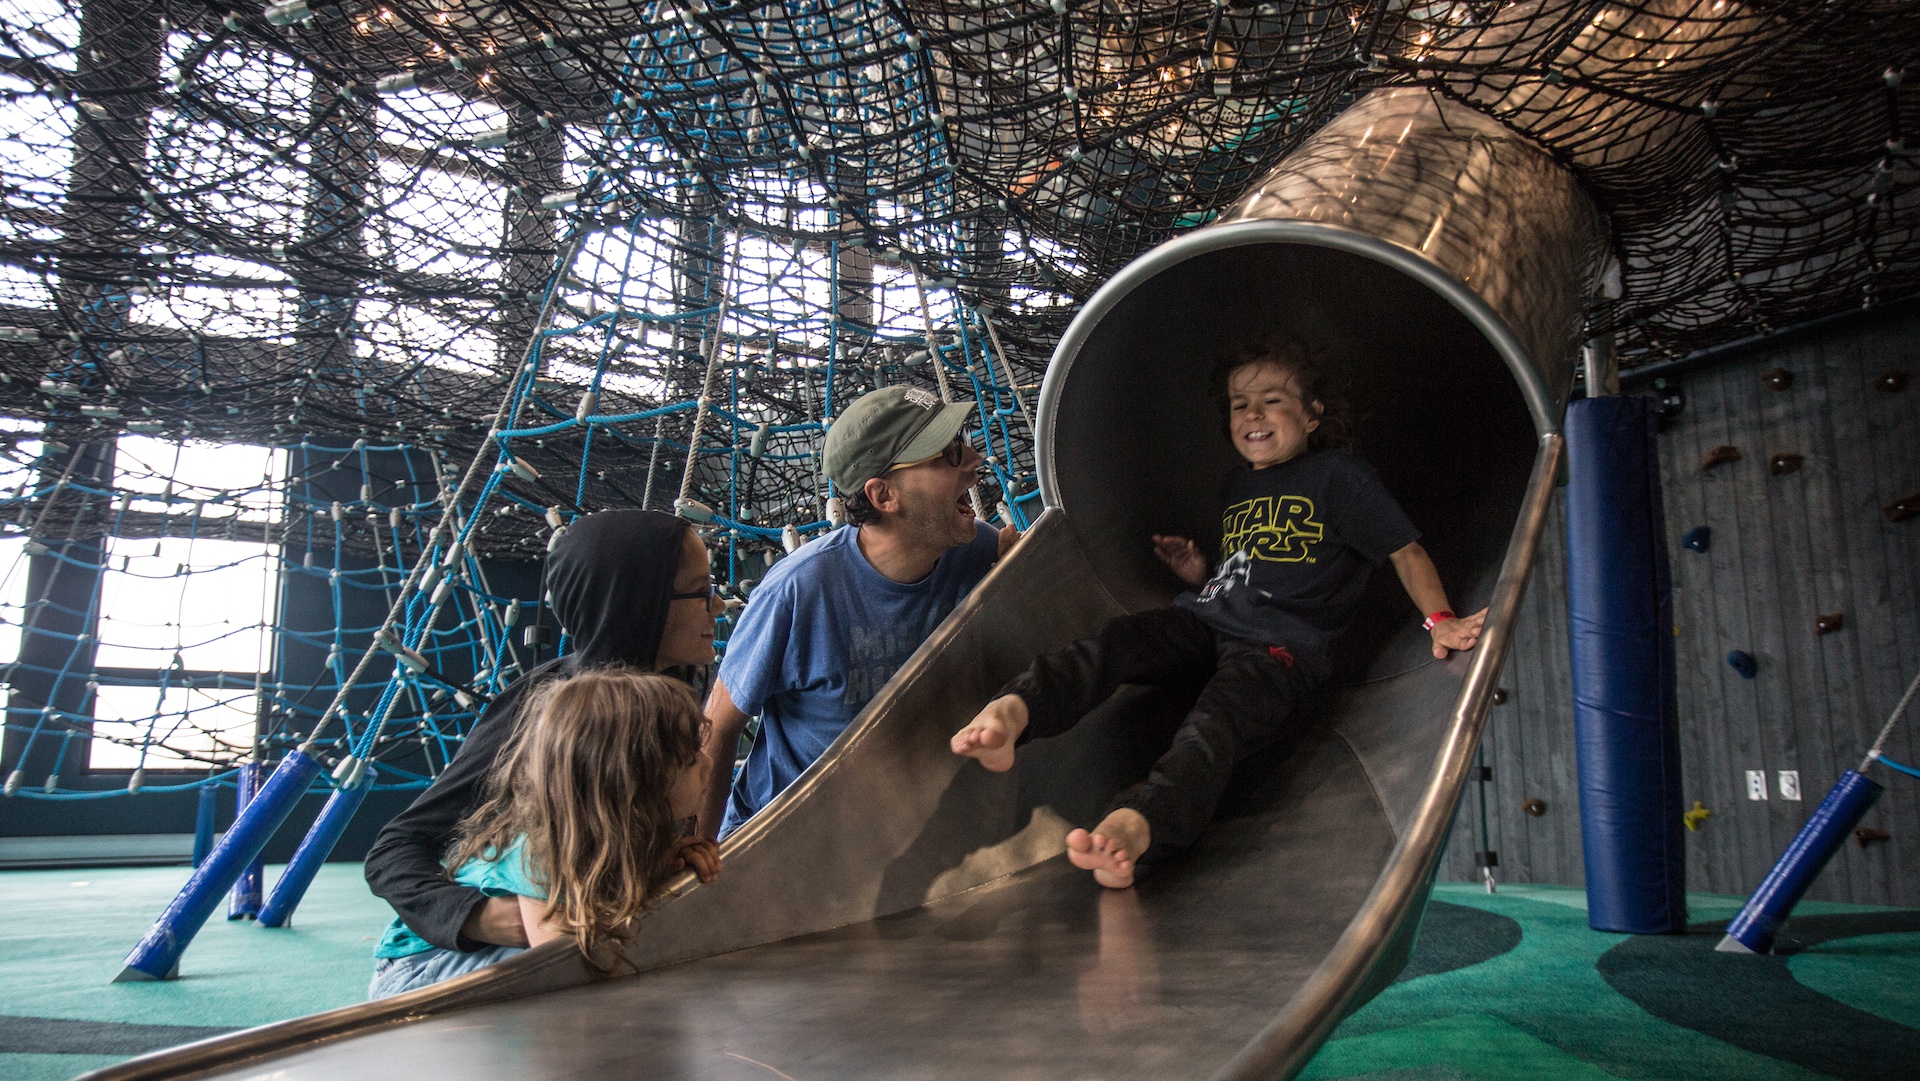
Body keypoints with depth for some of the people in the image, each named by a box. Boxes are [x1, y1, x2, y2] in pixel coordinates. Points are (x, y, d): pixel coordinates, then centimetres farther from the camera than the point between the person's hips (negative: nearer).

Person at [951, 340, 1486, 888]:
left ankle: (1134, 823, -65)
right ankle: (1010, 711, -50)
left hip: (1282, 644, -6)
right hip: (1204, 621, 7)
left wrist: (1441, 621, -8)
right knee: (1118, 640, -25)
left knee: (1219, 717, -37)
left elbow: (1405, 550, 5)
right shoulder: (1237, 482, 27)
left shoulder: (1339, 475, 8)